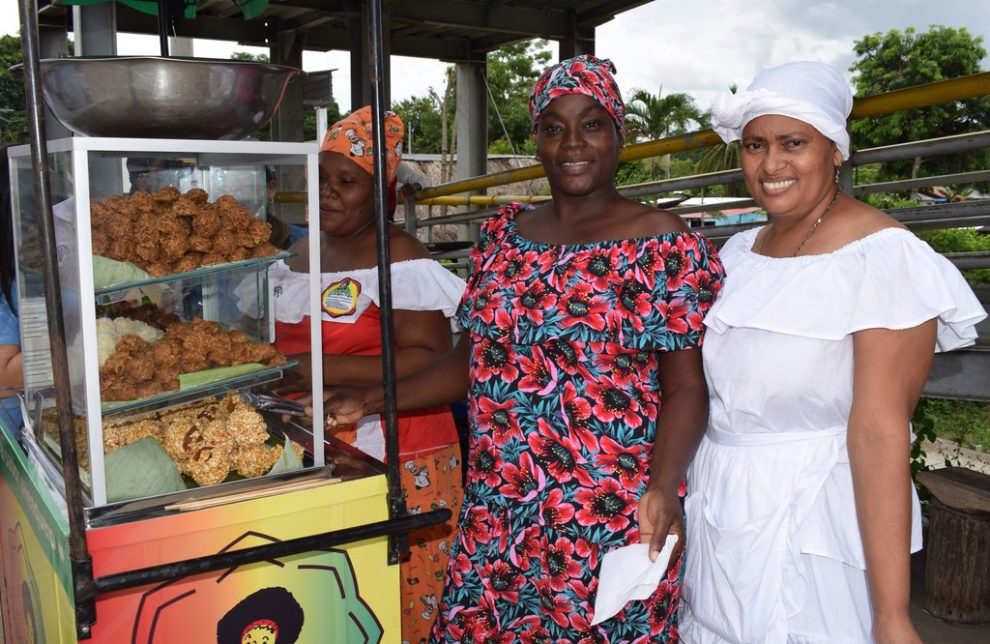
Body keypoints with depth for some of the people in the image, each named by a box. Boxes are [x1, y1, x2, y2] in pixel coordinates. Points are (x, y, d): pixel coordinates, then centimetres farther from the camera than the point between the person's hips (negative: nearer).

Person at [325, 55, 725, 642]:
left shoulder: (667, 246, -6)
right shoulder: (503, 234, 9)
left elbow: (687, 386, -8)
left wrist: (662, 487, -23)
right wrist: (373, 401, 9)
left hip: (612, 524, -4)